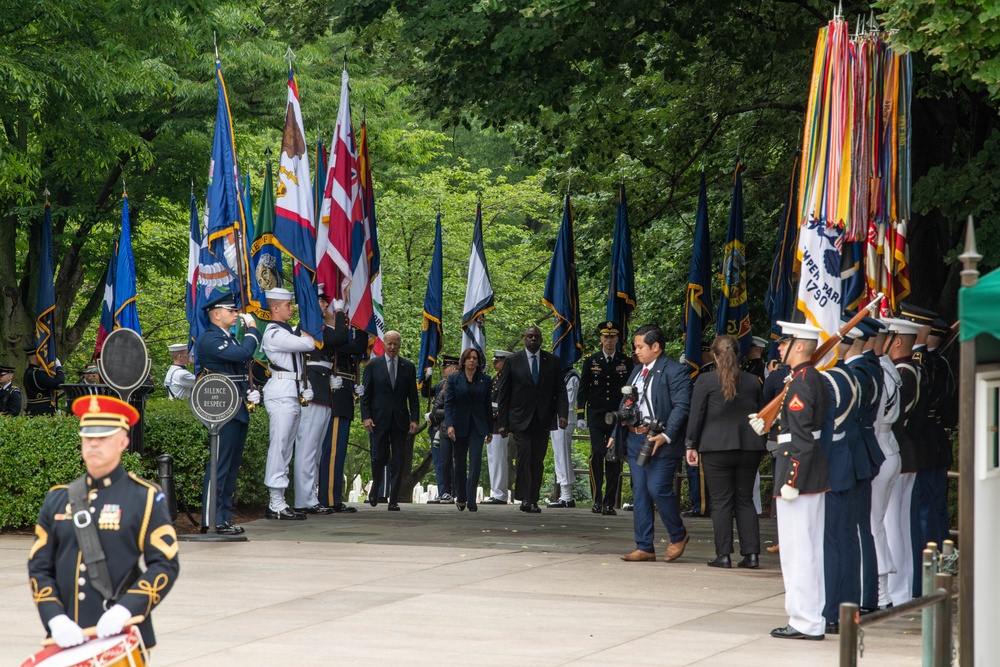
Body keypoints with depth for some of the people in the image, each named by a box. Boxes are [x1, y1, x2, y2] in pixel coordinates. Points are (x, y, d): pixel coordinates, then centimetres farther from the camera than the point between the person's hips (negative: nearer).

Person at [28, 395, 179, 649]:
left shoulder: (145, 497, 2)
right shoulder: (57, 499, 12)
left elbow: (165, 565, -4)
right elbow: (39, 568, 9)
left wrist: (125, 609, -18)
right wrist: (55, 619, -8)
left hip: (122, 637, -3)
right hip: (67, 638, 3)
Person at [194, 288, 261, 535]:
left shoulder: (230, 339, 21)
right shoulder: (209, 339, -12)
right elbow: (243, 353, -25)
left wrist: (251, 391, 11)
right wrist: (252, 330, -9)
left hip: (239, 411, 10)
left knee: (232, 466, 12)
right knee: (219, 465, -10)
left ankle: (224, 517, 17)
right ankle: (211, 521, -10)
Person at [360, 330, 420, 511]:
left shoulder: (408, 366, 9)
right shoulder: (373, 365, 4)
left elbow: (413, 396, 9)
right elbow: (365, 394, 3)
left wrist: (414, 418, 0)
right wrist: (366, 416, -7)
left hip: (400, 420, 2)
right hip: (379, 420, -1)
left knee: (398, 461, -2)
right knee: (379, 457, -3)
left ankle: (394, 500, 2)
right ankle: (375, 488, 25)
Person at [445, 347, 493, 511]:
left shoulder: (485, 380, 6)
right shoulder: (454, 379, 2)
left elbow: (488, 405, 9)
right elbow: (448, 403, -2)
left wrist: (490, 429, 10)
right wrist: (449, 425, -15)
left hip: (477, 426, 0)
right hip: (459, 426, 0)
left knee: (475, 461, -13)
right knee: (460, 462, 8)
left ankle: (471, 499, -15)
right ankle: (460, 497, 22)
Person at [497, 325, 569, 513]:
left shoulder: (552, 361, 9)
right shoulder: (513, 361, 5)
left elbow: (560, 390, 6)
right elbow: (504, 394, 5)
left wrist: (563, 413, -10)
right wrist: (503, 422, 0)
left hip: (543, 419, 2)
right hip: (520, 419, -2)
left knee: (538, 461, 3)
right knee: (523, 457, -14)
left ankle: (533, 500, 8)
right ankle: (524, 499, -17)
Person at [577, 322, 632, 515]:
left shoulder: (626, 363, 8)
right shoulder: (591, 361, 8)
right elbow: (583, 390, 8)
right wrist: (580, 416, 1)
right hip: (596, 416, -1)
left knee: (615, 459, -1)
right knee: (597, 452, -15)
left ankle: (610, 504, 6)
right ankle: (597, 500, -6)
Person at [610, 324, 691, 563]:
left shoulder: (675, 371, -7)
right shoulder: (637, 371, 19)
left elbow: (681, 406, -14)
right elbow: (625, 404, 22)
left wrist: (666, 436, -22)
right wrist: (616, 434, 15)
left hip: (659, 442, -8)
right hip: (634, 439, 8)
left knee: (658, 489, -13)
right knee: (639, 492, 7)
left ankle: (678, 536, 10)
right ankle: (644, 547, 11)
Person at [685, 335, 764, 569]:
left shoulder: (705, 380, -5)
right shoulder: (753, 381, 5)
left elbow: (696, 415, -4)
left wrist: (691, 445, 4)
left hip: (716, 448, -3)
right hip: (750, 447, 3)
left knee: (721, 501, 1)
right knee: (745, 500, 10)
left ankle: (723, 554, 0)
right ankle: (751, 553, 5)